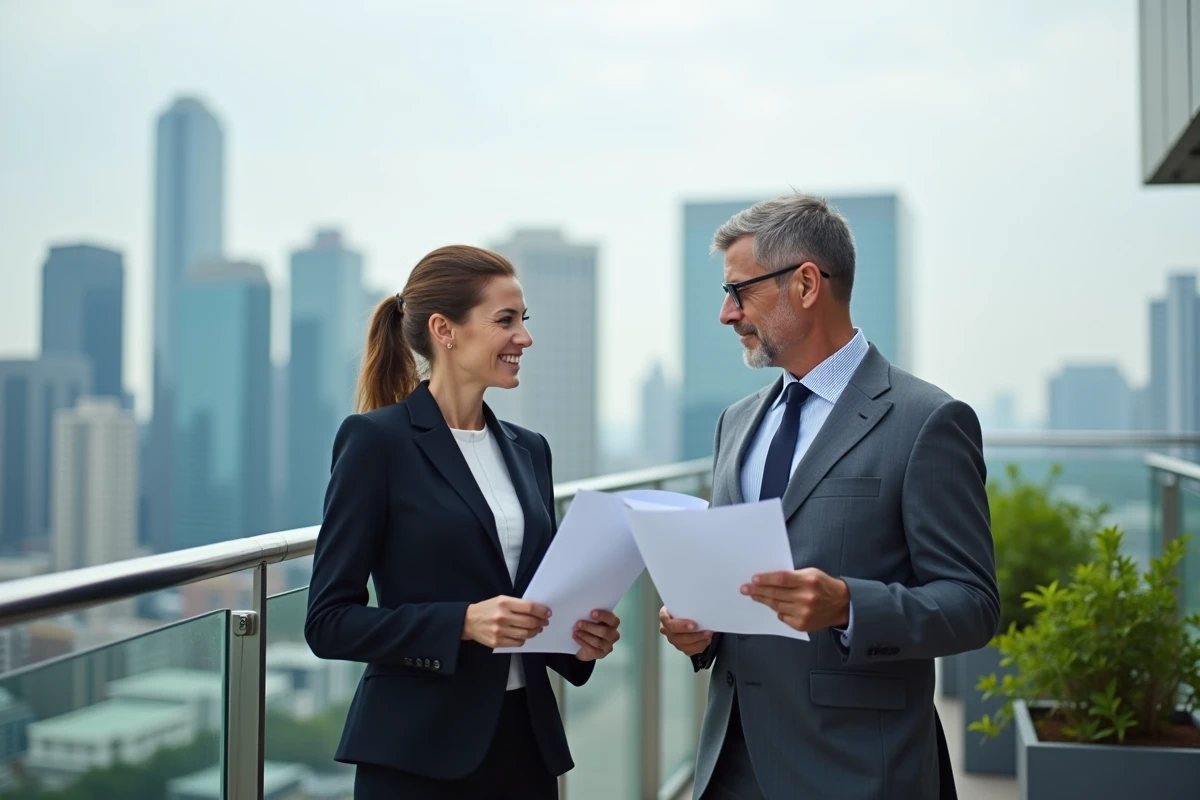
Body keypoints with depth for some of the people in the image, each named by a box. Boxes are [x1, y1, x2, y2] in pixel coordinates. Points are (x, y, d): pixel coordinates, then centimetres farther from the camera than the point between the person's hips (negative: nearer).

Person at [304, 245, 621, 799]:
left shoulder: (528, 450, 9)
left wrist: (580, 637, -4)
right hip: (417, 751, -5)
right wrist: (464, 623, -21)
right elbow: (329, 620, -11)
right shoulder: (376, 440, -9)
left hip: (525, 740, 6)